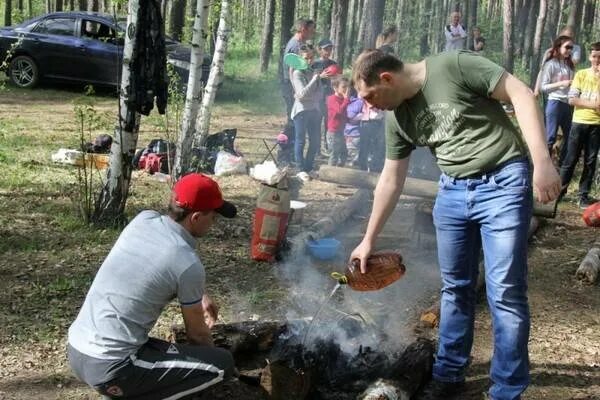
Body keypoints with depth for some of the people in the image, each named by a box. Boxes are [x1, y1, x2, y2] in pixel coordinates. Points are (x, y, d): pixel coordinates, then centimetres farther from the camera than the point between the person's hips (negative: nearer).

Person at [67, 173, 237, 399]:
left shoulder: (143, 219, 5)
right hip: (108, 371, -8)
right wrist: (212, 354, 24)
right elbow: (197, 334, 3)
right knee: (222, 364, -4)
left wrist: (200, 296, 29)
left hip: (75, 351, 8)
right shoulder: (189, 264, -13)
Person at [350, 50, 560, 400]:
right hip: (453, 191, 6)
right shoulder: (398, 119, 6)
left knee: (506, 293, -5)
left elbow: (521, 94, -13)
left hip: (503, 183, -6)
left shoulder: (452, 66, -14)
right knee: (455, 288, 12)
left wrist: (542, 161, -20)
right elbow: (390, 181, 14)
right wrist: (369, 240, 16)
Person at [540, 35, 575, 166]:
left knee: (569, 136, 12)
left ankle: (562, 165, 25)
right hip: (555, 103, -7)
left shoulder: (570, 65, 11)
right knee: (550, 138, -3)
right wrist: (561, 83, -19)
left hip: (568, 104, 7)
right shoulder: (551, 64, -6)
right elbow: (543, 87, -10)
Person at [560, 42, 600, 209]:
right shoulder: (581, 74, 3)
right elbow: (571, 99, -5)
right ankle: (561, 188, 13)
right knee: (571, 159, 2)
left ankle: (584, 195, 9)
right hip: (579, 122, -1)